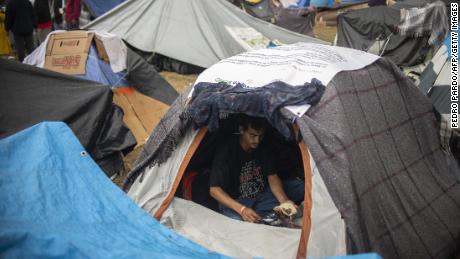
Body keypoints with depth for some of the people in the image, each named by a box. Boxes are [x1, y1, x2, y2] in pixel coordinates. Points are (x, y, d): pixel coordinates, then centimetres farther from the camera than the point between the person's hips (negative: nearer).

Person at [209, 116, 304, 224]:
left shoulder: (264, 149, -6)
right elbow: (214, 189, -23)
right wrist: (241, 209, -37)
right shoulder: (226, 151, -21)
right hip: (235, 201, -4)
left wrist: (284, 201, -23)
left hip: (262, 196, 5)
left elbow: (273, 177, -3)